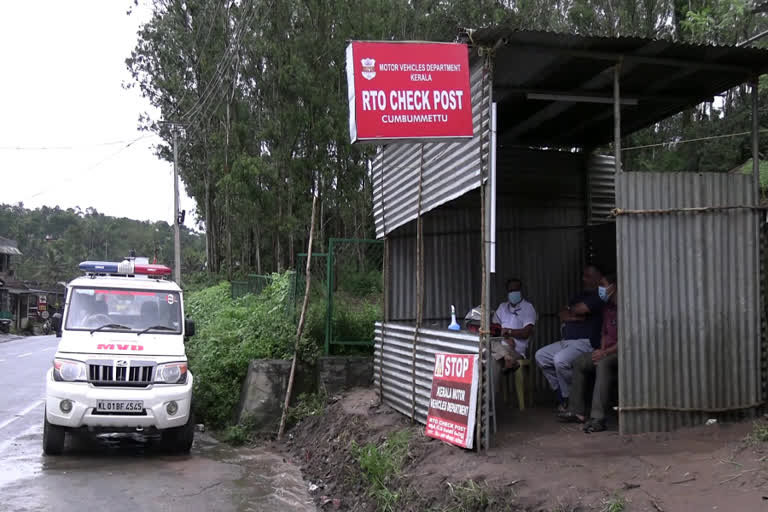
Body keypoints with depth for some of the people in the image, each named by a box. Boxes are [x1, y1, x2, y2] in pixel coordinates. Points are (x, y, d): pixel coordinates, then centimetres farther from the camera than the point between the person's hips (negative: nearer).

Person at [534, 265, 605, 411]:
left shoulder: (599, 297, -6)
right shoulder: (580, 296, 23)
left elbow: (579, 309, -18)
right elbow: (562, 315, 15)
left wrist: (569, 311, 5)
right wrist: (574, 317, -6)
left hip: (585, 342, -10)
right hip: (566, 341, 10)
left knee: (560, 360, -31)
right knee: (541, 355, 1)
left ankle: (569, 398, -12)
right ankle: (560, 392, 3)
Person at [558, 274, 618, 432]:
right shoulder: (607, 309, 16)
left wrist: (606, 353, -22)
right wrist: (601, 351, 1)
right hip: (608, 352, 10)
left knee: (603, 364, -37)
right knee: (579, 362, 8)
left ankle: (597, 418, -43)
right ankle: (577, 411, 7)